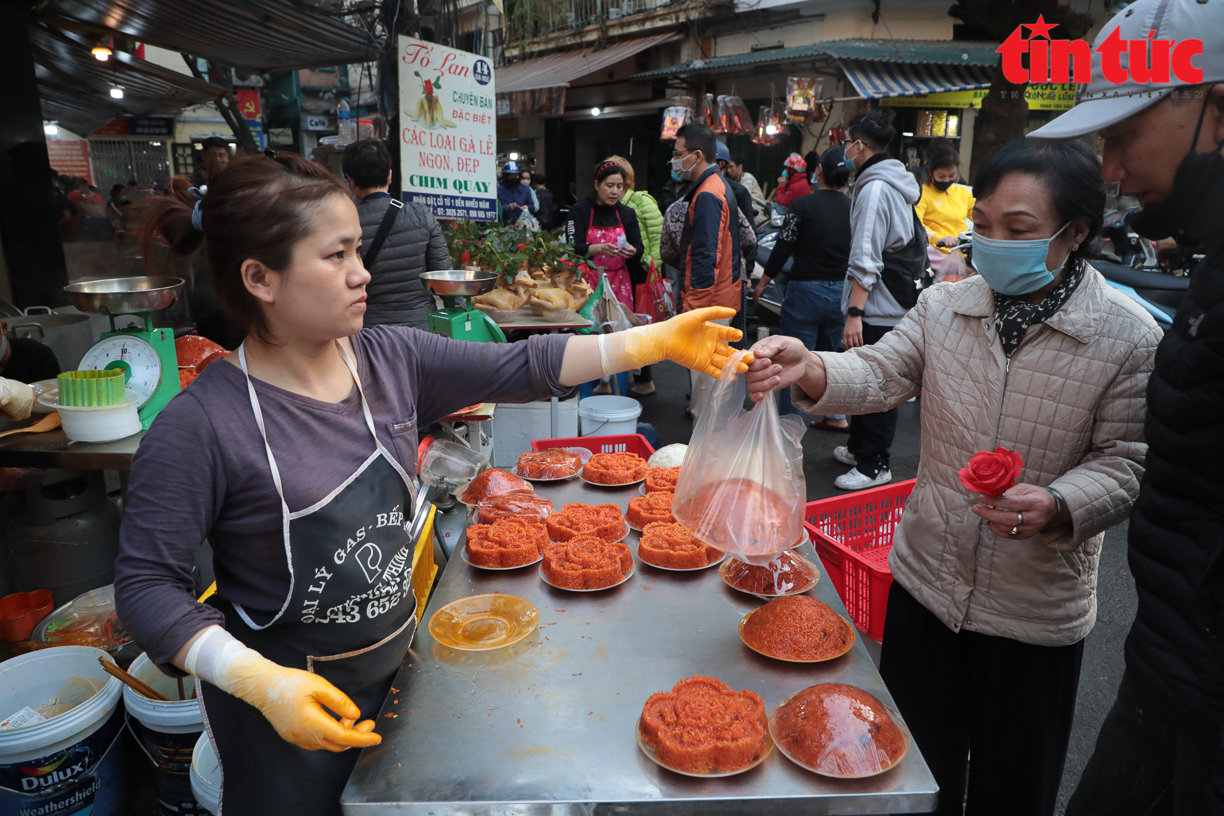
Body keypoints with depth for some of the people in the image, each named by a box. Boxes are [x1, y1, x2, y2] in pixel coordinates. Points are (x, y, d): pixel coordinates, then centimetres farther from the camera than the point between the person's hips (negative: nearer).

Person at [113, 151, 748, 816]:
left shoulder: (392, 359, -7)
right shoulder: (200, 428, -22)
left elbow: (519, 368, -8)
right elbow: (147, 586, -18)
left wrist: (660, 340, -13)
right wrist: (259, 681, -30)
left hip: (396, 664, 5)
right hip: (285, 704, -5)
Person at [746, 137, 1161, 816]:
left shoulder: (1131, 338, -12)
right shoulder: (944, 307, -3)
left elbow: (1126, 459, -10)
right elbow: (880, 376, -11)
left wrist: (1059, 507, -29)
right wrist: (808, 370, -31)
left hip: (1036, 610, -2)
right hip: (925, 579, 3)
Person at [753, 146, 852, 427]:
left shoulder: (803, 205, -11)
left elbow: (782, 249, -8)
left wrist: (762, 284, 3)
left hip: (806, 292, -5)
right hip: (841, 293, 5)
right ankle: (836, 416, 30)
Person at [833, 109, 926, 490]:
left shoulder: (875, 189, -16)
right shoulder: (896, 183, 16)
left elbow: (866, 260, -22)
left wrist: (855, 311, -23)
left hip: (878, 308, -10)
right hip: (895, 302, 10)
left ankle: (874, 465, 4)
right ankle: (859, 448, 29)